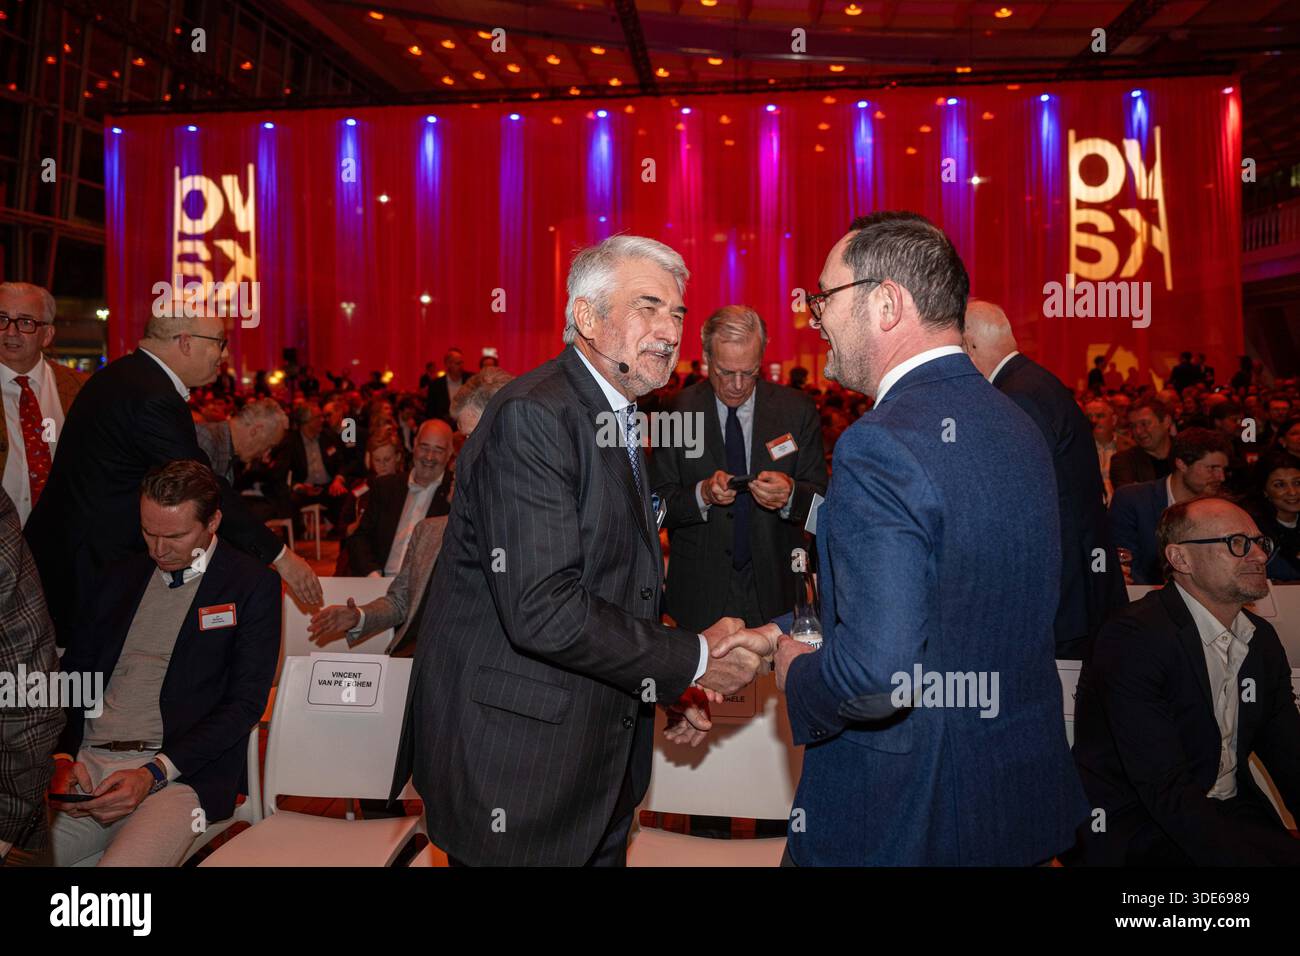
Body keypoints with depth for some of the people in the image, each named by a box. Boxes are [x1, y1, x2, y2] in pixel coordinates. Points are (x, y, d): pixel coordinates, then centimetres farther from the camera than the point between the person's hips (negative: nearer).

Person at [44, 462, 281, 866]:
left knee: (122, 863, -30)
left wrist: (154, 773, -14)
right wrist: (64, 758, -2)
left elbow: (244, 703, -6)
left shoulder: (252, 584, -1)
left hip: (180, 772, -5)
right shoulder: (123, 575, 16)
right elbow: (73, 672, 15)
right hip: (86, 762, 5)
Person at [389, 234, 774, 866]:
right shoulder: (533, 417, -20)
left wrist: (670, 685, 7)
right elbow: (543, 611, -28)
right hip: (517, 763, -9)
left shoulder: (618, 419, 11)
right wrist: (694, 659, -18)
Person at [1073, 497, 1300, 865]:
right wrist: (1254, 858, -30)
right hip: (1140, 828, -7)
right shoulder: (1134, 638, -18)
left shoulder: (1263, 639, 9)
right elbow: (1165, 789, -22)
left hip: (1234, 815, 8)